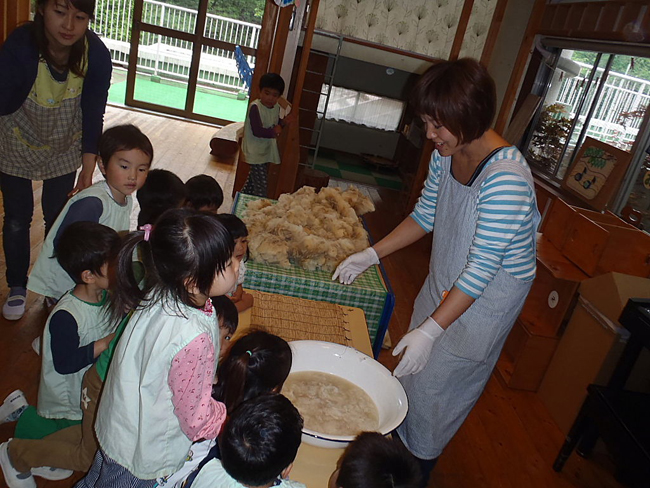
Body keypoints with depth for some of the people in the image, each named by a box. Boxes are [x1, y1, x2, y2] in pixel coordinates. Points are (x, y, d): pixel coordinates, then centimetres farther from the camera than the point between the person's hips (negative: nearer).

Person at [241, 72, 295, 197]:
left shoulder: (276, 107, 5)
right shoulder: (255, 107, -19)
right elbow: (257, 131, -26)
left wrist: (283, 122, -4)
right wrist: (274, 131, -14)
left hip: (267, 150, 8)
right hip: (256, 153, -8)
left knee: (252, 180, 21)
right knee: (262, 187, -9)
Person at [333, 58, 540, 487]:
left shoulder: (506, 178, -32)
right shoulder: (447, 154, -7)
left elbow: (483, 267, -31)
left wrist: (431, 330, -32)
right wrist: (372, 254, 0)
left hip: (486, 295, -7)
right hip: (444, 282, 7)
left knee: (438, 383, 8)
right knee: (414, 368, 20)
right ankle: (399, 442, 46)